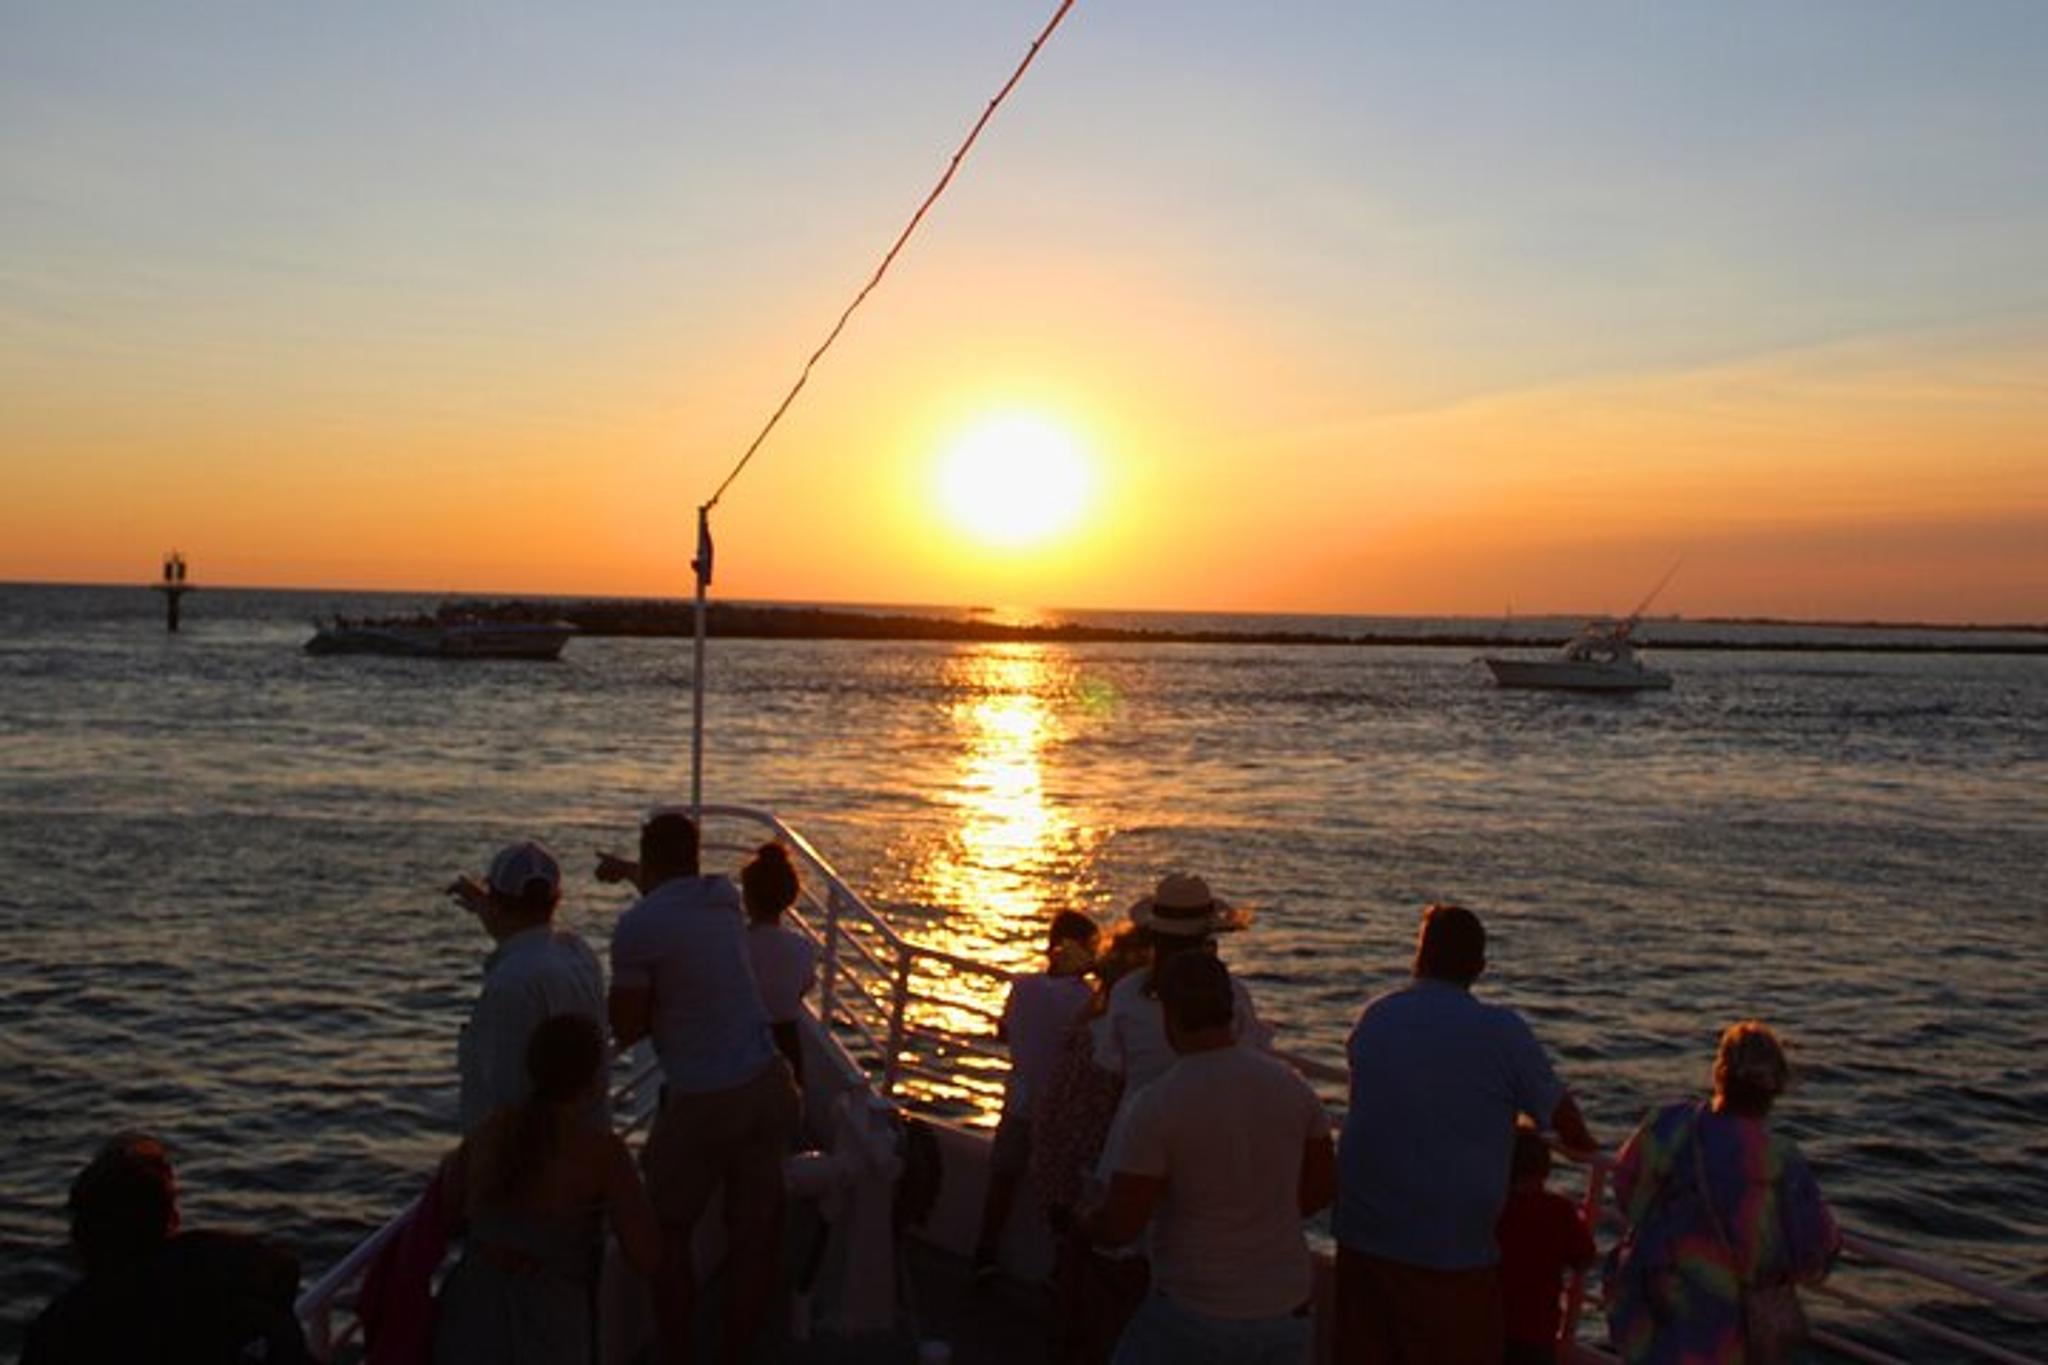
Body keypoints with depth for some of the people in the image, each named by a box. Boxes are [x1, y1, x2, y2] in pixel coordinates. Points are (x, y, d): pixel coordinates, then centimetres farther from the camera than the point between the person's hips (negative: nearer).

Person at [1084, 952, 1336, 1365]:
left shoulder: (1153, 1107, -18)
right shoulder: (1290, 1086, -3)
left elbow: (1121, 1226, -14)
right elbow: (1322, 1186, 9)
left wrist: (1087, 1223, 8)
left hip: (1193, 1310, -4)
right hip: (1284, 1310, 5)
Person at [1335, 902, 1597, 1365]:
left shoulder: (1373, 1017, 4)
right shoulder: (1501, 1030, -10)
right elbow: (1560, 1110, 1)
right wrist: (1587, 1148, 25)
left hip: (1361, 1235, 5)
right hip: (1451, 1249, -4)